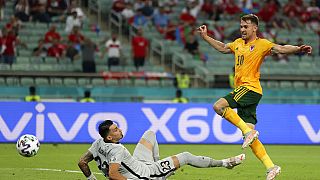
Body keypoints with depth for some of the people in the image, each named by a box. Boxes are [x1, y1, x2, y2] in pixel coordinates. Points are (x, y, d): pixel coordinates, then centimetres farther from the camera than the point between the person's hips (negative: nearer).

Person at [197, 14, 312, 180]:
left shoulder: (261, 44, -4)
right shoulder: (238, 43, 18)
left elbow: (281, 49, -17)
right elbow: (222, 48, 36)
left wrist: (298, 49, -33)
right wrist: (205, 37, 38)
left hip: (250, 88, -8)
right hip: (241, 88, 8)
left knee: (218, 106, -23)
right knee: (251, 137, 1)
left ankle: (248, 131, -17)